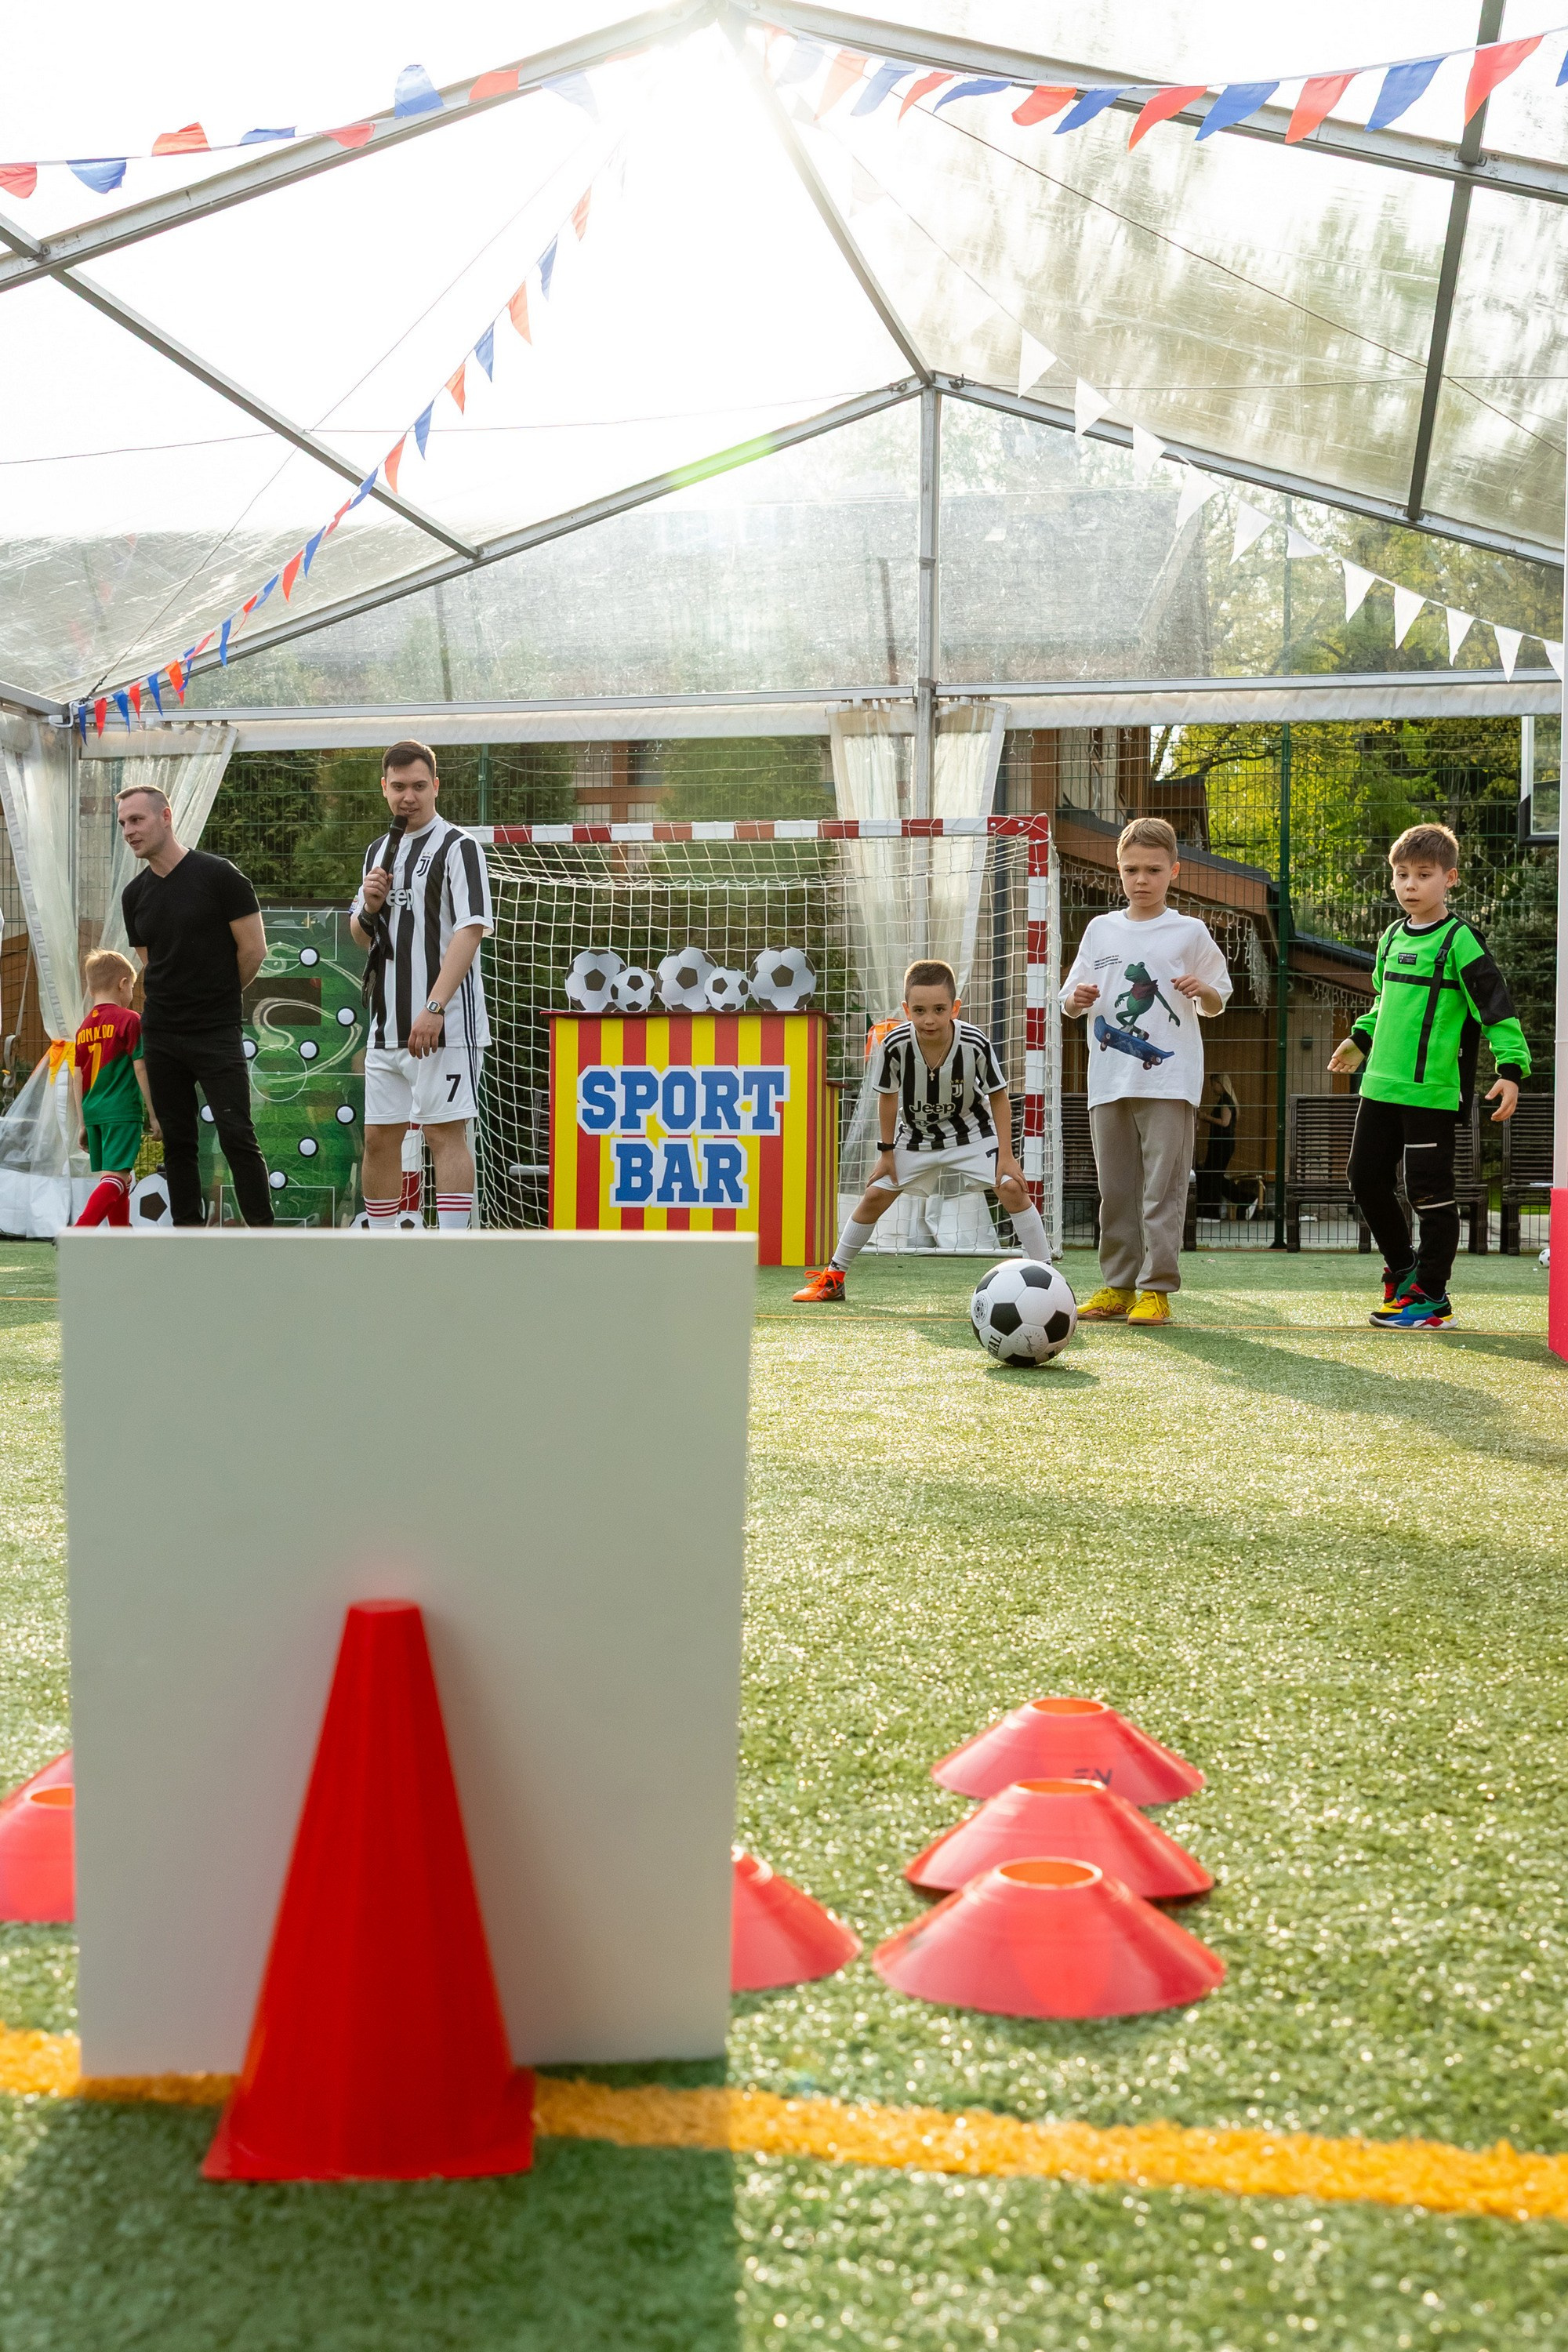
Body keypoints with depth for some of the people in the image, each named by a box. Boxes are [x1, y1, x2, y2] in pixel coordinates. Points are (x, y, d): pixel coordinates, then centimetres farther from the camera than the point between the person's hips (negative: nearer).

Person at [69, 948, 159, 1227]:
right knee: (115, 1177, -13)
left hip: (93, 1111, 7)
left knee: (120, 1178, 16)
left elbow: (77, 1078, 13)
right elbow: (140, 1068, -8)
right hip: (123, 1111, -7)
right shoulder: (129, 1020, -5)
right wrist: (153, 1113, -2)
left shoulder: (84, 1028, 13)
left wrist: (82, 1123, 19)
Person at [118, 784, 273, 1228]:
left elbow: (253, 948, -7)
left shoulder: (218, 875, -9)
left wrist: (219, 999, 4)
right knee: (177, 1142, 8)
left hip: (217, 1034, -6)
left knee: (236, 1137, -8)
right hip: (160, 1036, 6)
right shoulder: (134, 895, 9)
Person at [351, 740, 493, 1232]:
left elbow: (470, 930, -15)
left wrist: (434, 1008, -23)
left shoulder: (457, 847, -6)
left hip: (444, 1025, -7)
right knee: (378, 1138, 9)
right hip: (387, 1025, 8)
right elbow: (361, 936, 24)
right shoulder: (378, 851, 18)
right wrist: (369, 908, 0)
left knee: (446, 1135, -7)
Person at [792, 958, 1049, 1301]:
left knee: (1012, 1188, -17)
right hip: (916, 1136, 1)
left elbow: (998, 1095, -13)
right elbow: (888, 1096, -8)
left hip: (971, 1132, -1)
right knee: (875, 1196, 1)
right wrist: (886, 1152, -4)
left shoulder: (975, 1044, -31)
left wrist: (1006, 1156, -16)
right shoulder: (895, 1044, -29)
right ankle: (833, 1277, 18)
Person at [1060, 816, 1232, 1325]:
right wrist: (1076, 1000, -9)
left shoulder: (1189, 933, 5)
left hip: (1169, 1079, -4)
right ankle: (1118, 1286, 14)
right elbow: (1070, 1004, 14)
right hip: (1109, 1081, 4)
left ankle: (1157, 1289, -5)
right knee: (1115, 1188, 7)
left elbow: (1216, 1006, 10)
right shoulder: (1100, 930, 12)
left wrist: (1202, 990, -12)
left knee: (1162, 1188, -7)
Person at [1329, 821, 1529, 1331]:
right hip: (1381, 1086, 7)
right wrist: (1360, 1038, 35)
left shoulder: (1459, 939, -9)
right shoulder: (1392, 938, 13)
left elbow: (1497, 1007, -13)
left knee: (1430, 1192, -2)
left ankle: (1431, 1297, 8)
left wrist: (1510, 1068, -21)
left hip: (1434, 1092, -7)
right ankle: (1402, 1266, 31)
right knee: (1366, 1178, 11)